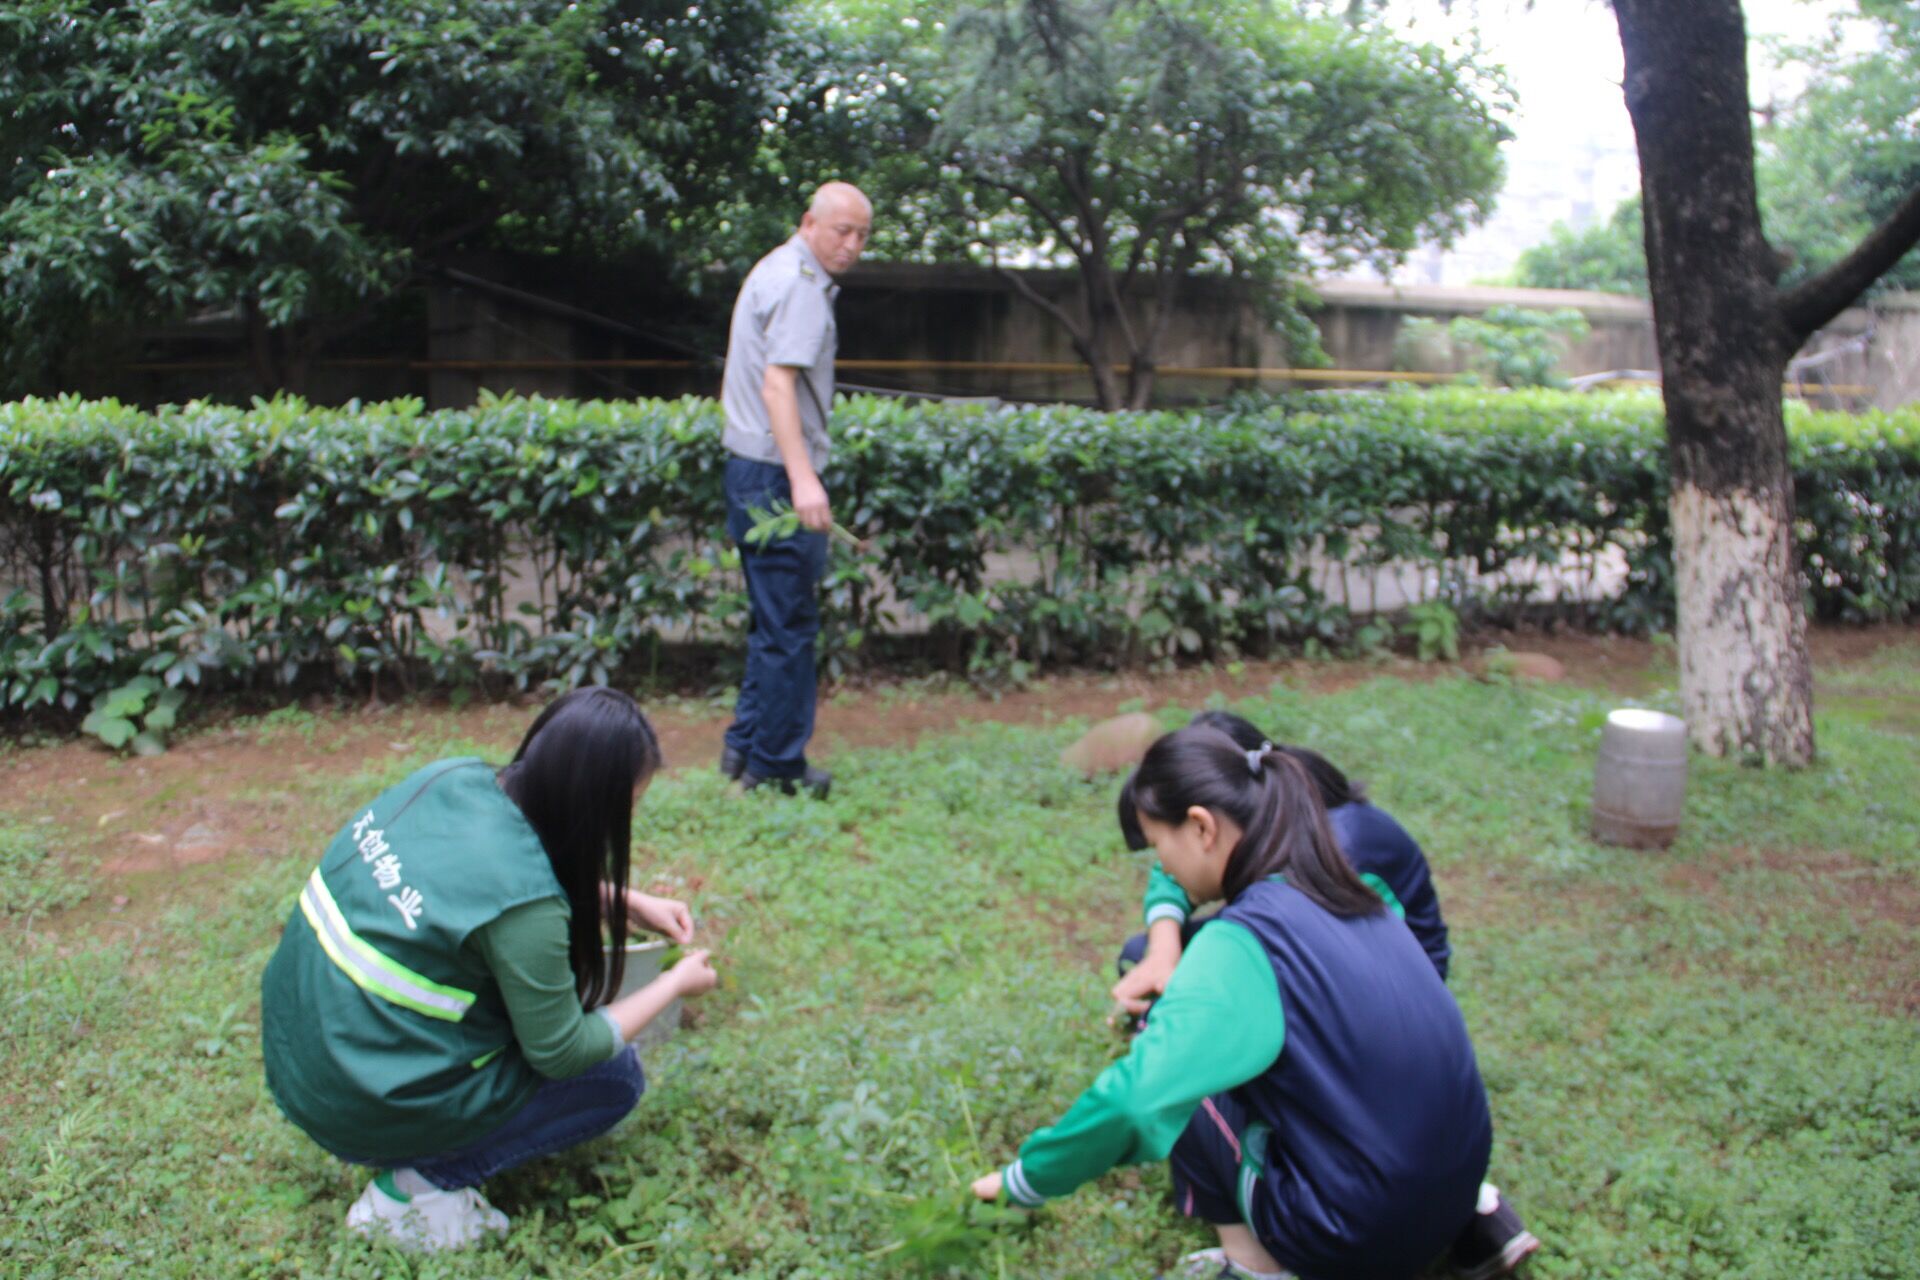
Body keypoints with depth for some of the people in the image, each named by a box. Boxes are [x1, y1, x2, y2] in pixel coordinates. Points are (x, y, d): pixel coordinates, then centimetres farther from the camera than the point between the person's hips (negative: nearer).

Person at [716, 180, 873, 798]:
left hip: (752, 468, 11)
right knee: (789, 625, -3)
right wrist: (802, 479, -34)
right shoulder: (799, 283, -13)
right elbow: (778, 383, -25)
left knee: (775, 618, 17)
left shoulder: (776, 270, 19)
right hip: (776, 474, -11)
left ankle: (746, 744, 24)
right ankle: (776, 765, 5)